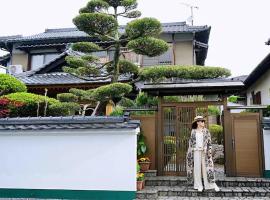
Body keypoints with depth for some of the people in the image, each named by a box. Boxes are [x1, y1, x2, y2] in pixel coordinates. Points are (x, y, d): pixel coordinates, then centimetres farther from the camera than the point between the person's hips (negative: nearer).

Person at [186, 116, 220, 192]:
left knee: (207, 167, -4)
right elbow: (191, 142, 8)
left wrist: (209, 151, -9)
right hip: (196, 151, 0)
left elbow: (209, 142, 3)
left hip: (204, 151, 0)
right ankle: (199, 185, 8)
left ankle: (212, 184, 1)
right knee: (197, 168, 1)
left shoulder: (206, 131, 6)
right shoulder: (193, 131, 7)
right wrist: (190, 152, 3)